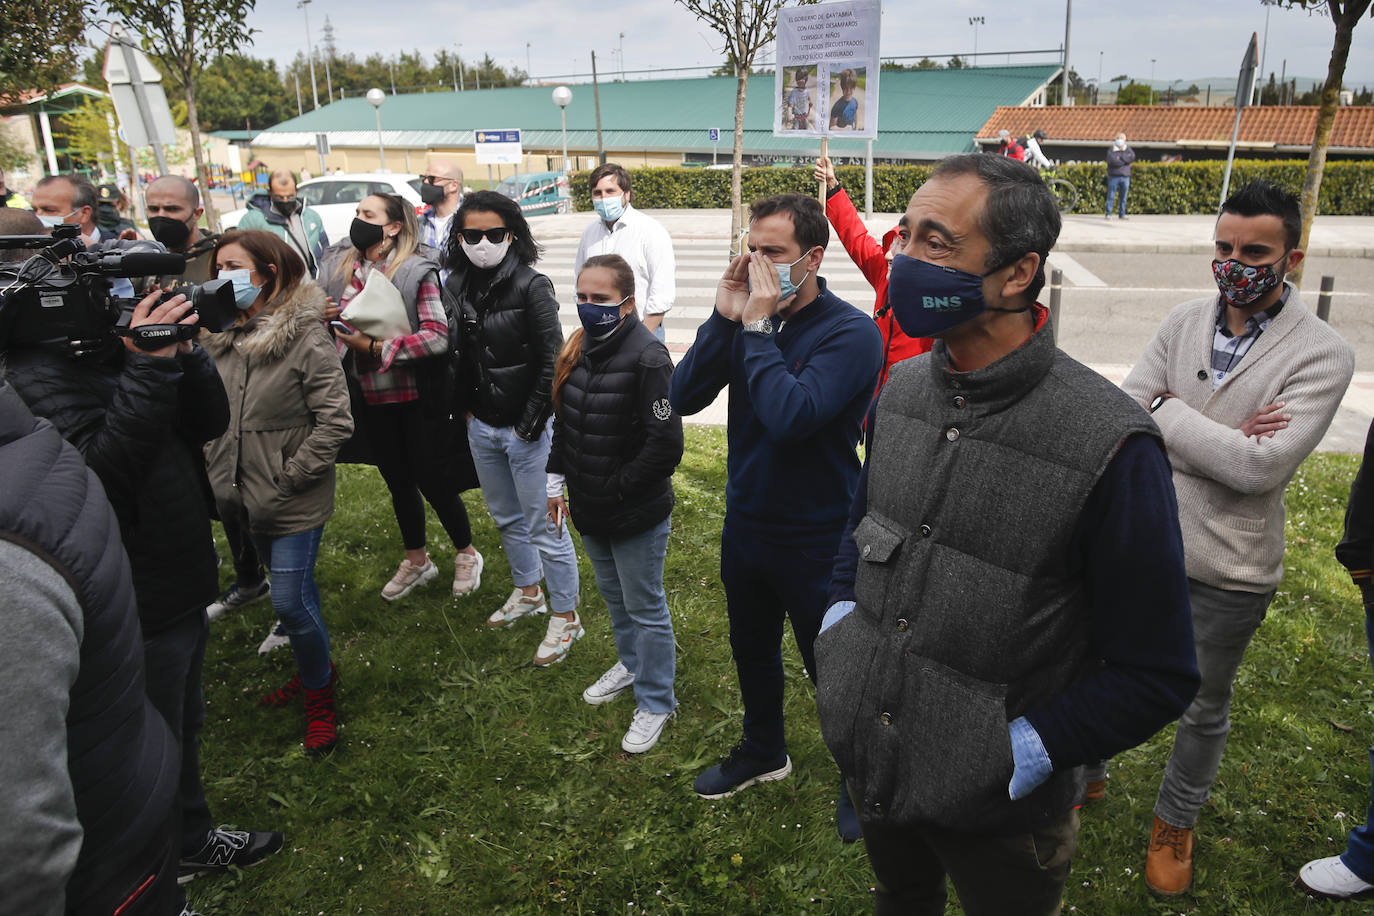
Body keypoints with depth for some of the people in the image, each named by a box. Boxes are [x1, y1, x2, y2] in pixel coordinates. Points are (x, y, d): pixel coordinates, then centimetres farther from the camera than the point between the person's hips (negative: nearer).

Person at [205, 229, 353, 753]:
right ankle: (313, 669, 41)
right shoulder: (222, 337, 4)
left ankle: (319, 695, 20)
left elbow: (336, 422, -19)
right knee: (292, 590, 20)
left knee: (290, 601, -2)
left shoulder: (305, 337, -16)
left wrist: (287, 479, -17)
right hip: (248, 496, 6)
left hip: (294, 502, -6)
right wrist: (220, 471, 6)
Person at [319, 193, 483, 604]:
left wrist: (375, 347, -22)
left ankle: (466, 554, 28)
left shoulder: (416, 270, -14)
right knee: (398, 481, 18)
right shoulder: (338, 266, 4)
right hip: (371, 397, 6)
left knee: (431, 480, 4)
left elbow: (437, 336, -23)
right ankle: (416, 560, 37)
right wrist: (323, 317, -6)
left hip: (416, 396, -6)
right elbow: (334, 323, 17)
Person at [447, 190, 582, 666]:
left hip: (528, 429, -7)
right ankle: (527, 592, 43)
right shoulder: (456, 287, 3)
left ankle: (565, 616, 18)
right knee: (506, 518, 22)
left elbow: (551, 363, -16)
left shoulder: (532, 286, -15)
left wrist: (529, 425, -15)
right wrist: (464, 408, 8)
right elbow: (455, 354, 13)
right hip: (482, 426, 7)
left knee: (544, 525, 1)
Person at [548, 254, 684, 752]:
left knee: (646, 609, 8)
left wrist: (617, 488, -17)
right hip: (591, 508, 8)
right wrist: (557, 481, 11)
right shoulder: (577, 349, 3)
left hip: (637, 514, -8)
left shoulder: (647, 357, -22)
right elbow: (562, 421, 14)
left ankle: (655, 702, 27)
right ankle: (632, 664, 50)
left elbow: (665, 445, -24)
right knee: (613, 595, 26)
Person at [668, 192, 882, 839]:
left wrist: (758, 326, -27)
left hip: (815, 541, -6)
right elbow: (683, 397, -11)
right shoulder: (748, 315, -3)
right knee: (752, 651, 25)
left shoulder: (850, 332, -20)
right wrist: (724, 318, -20)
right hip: (745, 524, 6)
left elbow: (791, 415, -35)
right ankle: (763, 753, 51)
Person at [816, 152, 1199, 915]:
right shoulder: (902, 388, -5)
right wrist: (838, 617, -1)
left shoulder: (1110, 445, -25)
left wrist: (1023, 751, -20)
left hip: (994, 812, -5)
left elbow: (1155, 674, -17)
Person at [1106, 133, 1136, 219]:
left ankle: (1122, 214, 9)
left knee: (1123, 197, 4)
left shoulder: (1128, 150, 12)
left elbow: (1132, 157, -9)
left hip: (1125, 177, 3)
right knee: (1111, 196, -5)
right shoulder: (1111, 151, 2)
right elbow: (1113, 161, -16)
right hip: (1114, 176, -3)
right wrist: (1125, 159, -8)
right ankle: (1108, 214, -2)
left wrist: (1120, 156, -12)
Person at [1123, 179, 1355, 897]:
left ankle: (1175, 824, 42)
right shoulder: (1183, 323, -3)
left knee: (1204, 709, 18)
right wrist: (1221, 440, -21)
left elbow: (1262, 468, -25)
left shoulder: (1321, 354, -14)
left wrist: (1167, 412, -16)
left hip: (1227, 570, -3)